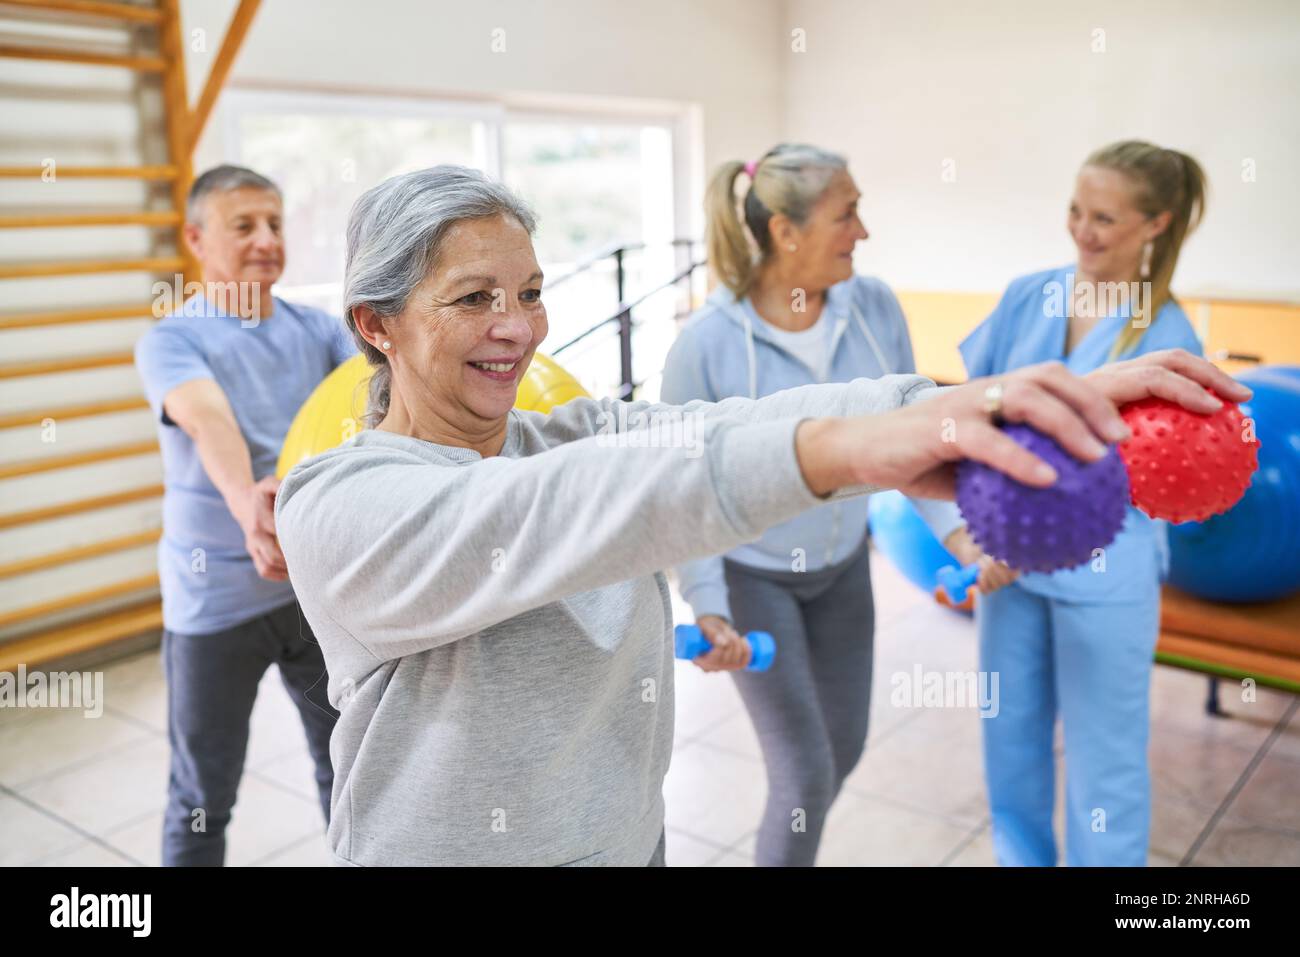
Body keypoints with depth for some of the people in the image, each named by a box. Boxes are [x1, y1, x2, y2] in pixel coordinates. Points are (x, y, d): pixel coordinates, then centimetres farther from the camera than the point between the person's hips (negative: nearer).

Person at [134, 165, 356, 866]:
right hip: (217, 598, -3)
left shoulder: (318, 329, 5)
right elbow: (210, 422, -28)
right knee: (203, 797, 10)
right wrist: (246, 501, -48)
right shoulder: (171, 341, -8)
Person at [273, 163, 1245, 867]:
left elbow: (733, 425, -20)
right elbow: (539, 521, -36)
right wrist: (836, 447, -49)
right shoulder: (333, 506, -18)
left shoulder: (579, 434, -2)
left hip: (635, 841, 5)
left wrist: (979, 403, -36)